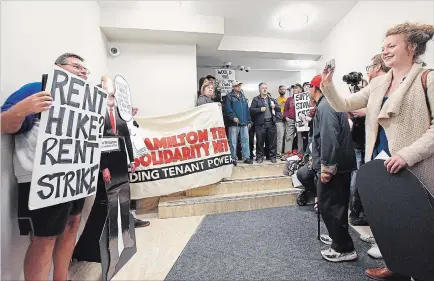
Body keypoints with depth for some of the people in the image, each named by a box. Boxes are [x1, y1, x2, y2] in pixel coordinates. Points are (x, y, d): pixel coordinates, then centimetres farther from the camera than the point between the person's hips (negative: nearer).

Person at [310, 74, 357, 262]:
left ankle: (345, 249, 13)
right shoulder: (329, 103, 17)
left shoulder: (325, 106, -16)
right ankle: (339, 240, 36)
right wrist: (317, 159, 27)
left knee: (329, 207, 0)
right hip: (341, 164, 11)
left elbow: (329, 139, -26)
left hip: (332, 167, -11)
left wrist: (326, 167, -23)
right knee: (337, 206, 20)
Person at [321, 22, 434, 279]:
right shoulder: (378, 83, 10)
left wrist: (408, 154, -25)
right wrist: (328, 86, -8)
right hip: (381, 164, 6)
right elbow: (344, 106, 7)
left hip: (413, 167, -6)